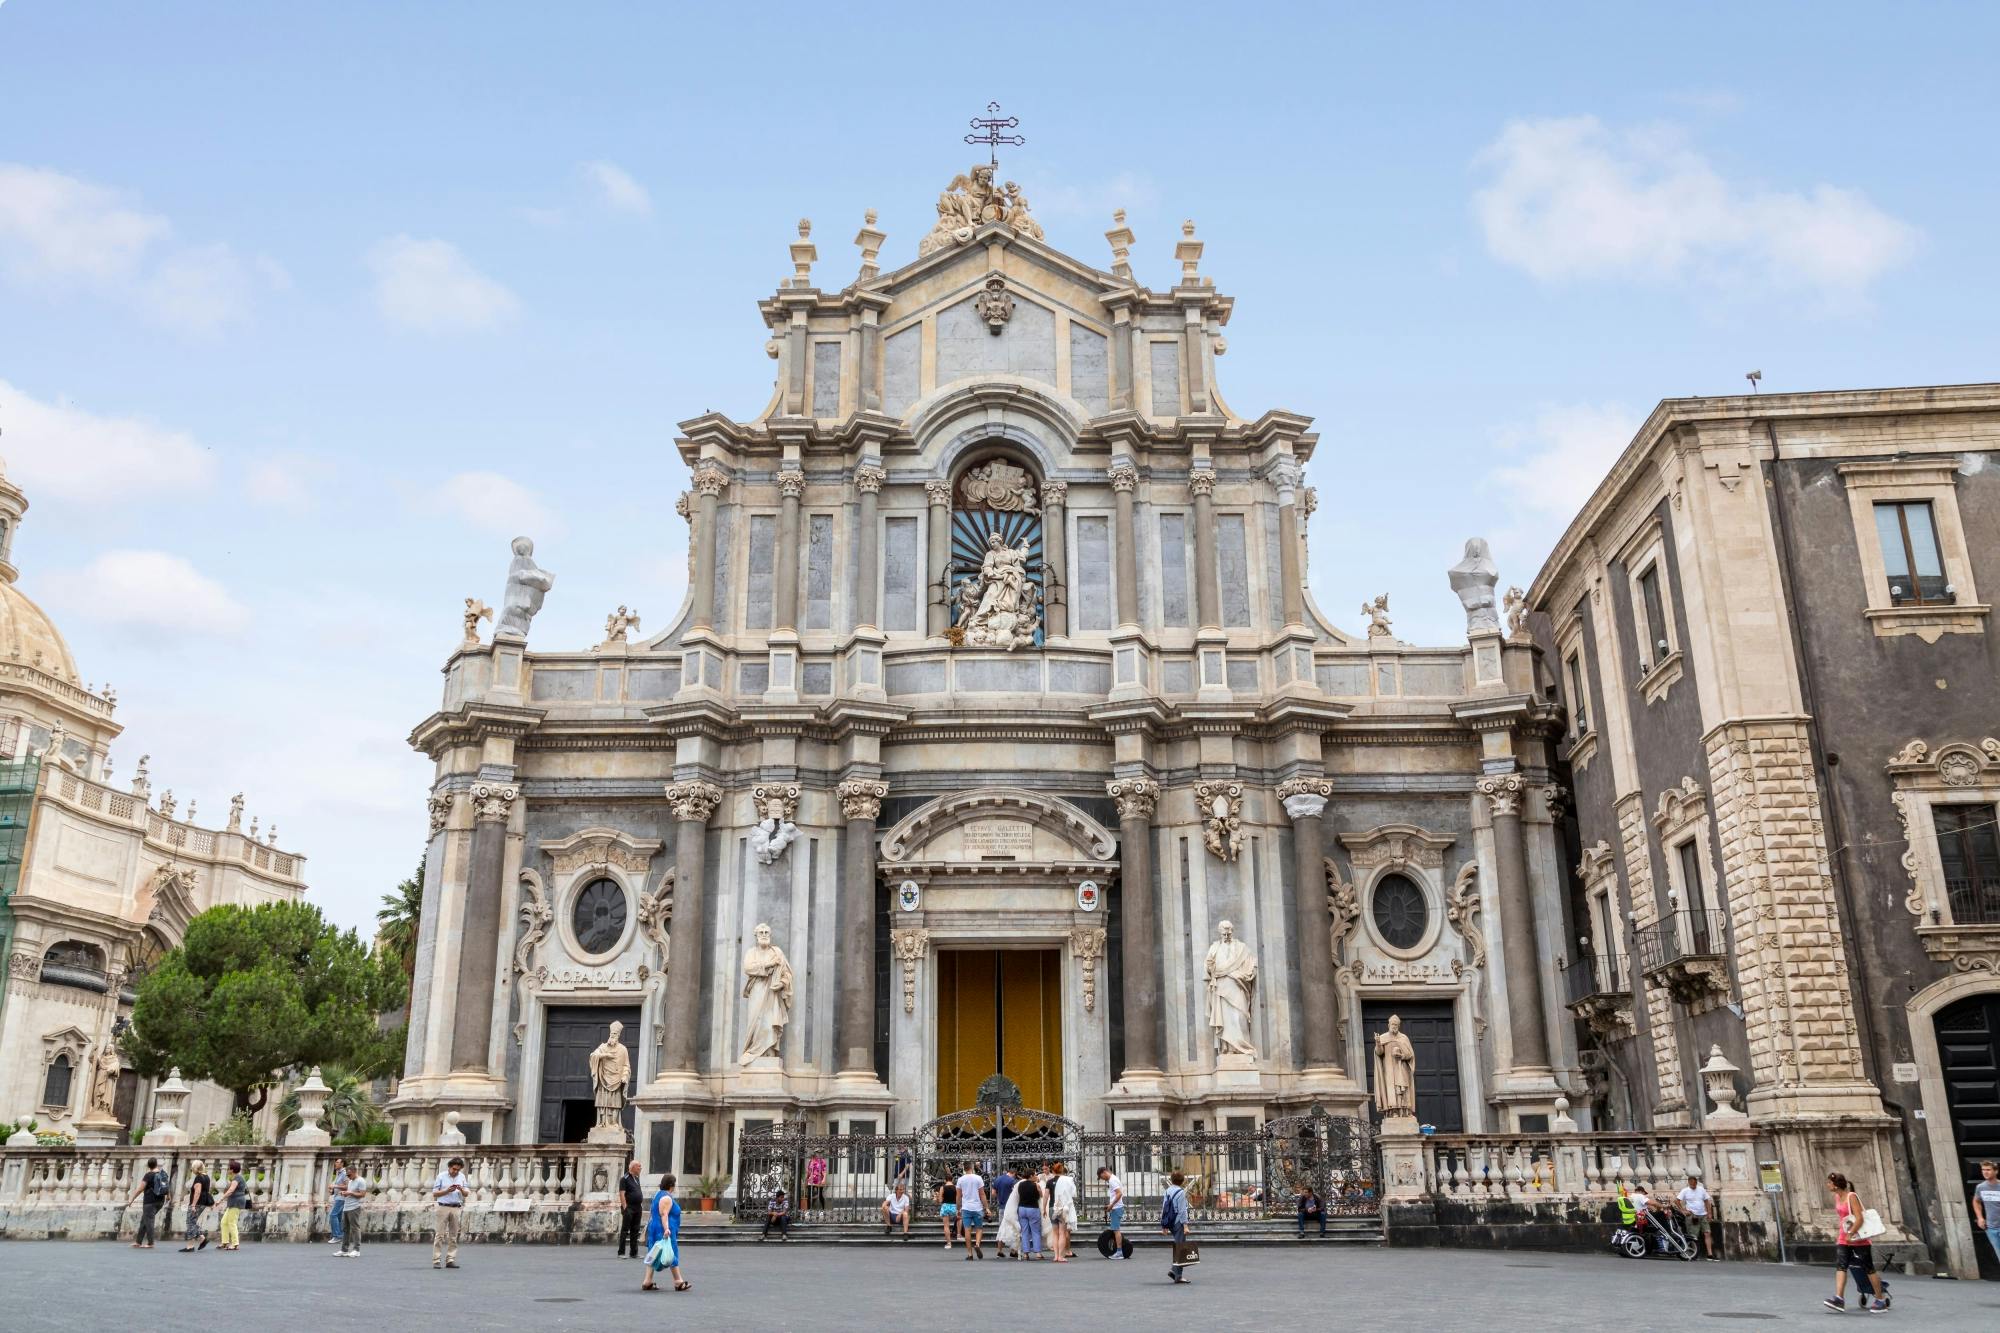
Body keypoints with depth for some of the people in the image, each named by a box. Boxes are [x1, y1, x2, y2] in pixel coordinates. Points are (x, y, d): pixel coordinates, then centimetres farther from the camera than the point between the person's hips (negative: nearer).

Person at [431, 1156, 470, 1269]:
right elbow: (434, 1193, 0)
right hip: (443, 1208, -3)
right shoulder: (441, 1176, 1)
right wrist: (447, 1191, -14)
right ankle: (436, 1260, -5)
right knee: (440, 1234, -6)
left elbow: (466, 1194, 9)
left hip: (457, 1208, 3)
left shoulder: (462, 1176, 10)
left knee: (454, 1236, 2)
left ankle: (450, 1260, 5)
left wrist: (461, 1190, -12)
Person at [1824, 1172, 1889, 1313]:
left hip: (1859, 1239, -7)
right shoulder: (1837, 1197, 9)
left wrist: (1850, 1235, -23)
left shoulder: (1852, 1197, -14)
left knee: (1868, 1268, 4)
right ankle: (1839, 1298, -21)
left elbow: (1859, 1219, -21)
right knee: (1840, 1266, -10)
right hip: (1844, 1239, 7)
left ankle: (1881, 1300, 19)